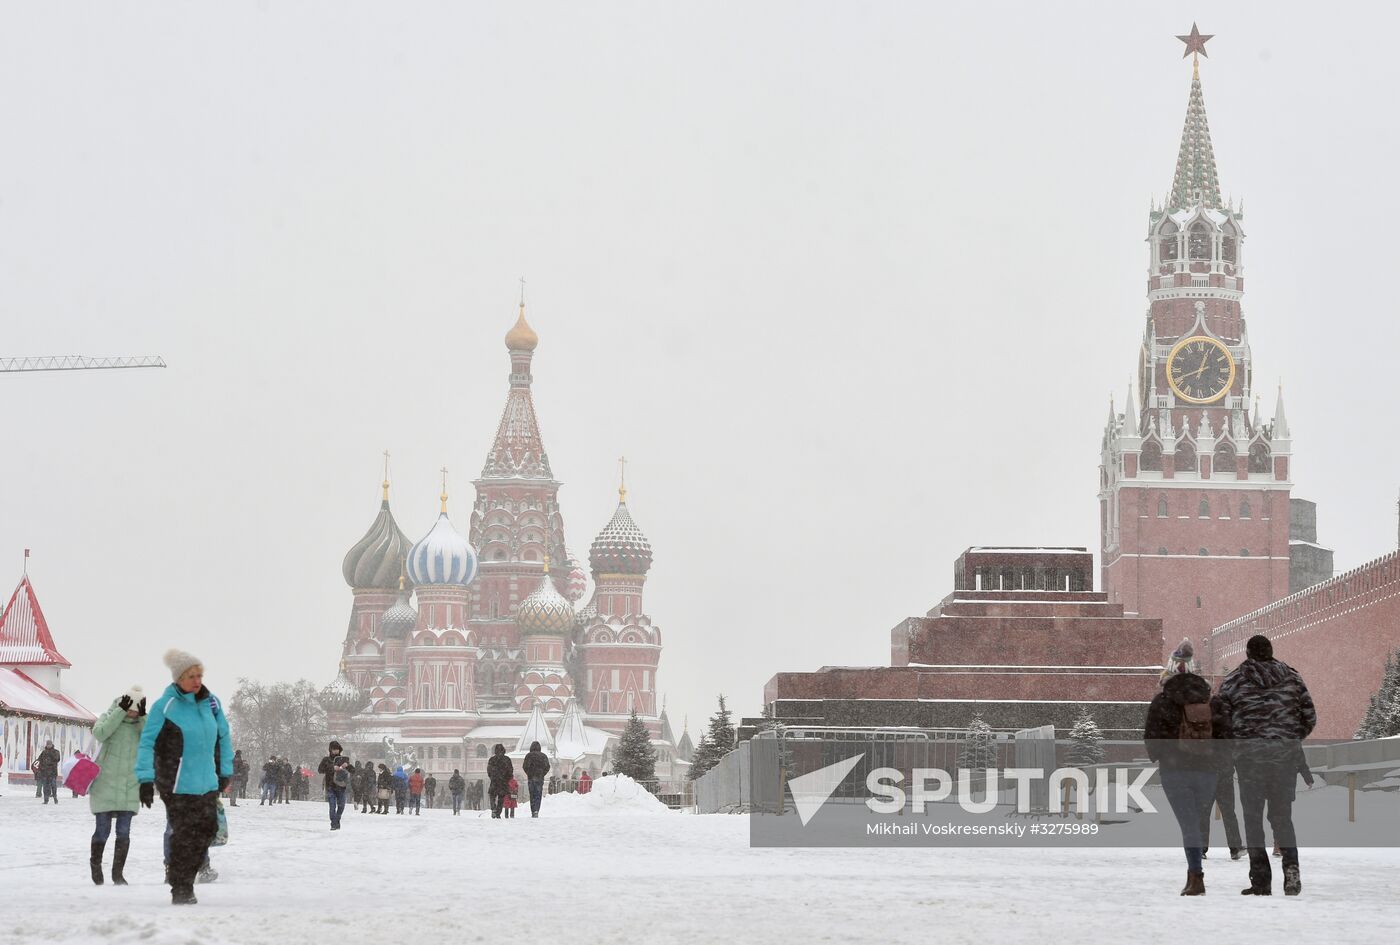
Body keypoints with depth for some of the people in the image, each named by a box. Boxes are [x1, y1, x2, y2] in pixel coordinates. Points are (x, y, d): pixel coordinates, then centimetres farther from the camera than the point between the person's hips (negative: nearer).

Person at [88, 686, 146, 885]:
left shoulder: (142, 723, 4)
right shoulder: (109, 717, -2)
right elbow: (100, 733, -22)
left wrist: (143, 717, -20)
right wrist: (121, 711, -23)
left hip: (129, 787, 2)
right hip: (105, 784, -2)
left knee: (124, 832, -1)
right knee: (103, 829, 3)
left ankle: (118, 873, 6)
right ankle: (96, 865, 26)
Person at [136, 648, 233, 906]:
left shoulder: (211, 702, 4)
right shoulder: (164, 706, -14)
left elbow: (223, 737, 17)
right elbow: (147, 744, -13)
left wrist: (225, 771, 17)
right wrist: (146, 779, -17)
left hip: (207, 784, 6)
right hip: (177, 785, -6)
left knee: (207, 830, 9)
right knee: (184, 836, -2)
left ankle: (186, 881, 25)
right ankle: (180, 890, 10)